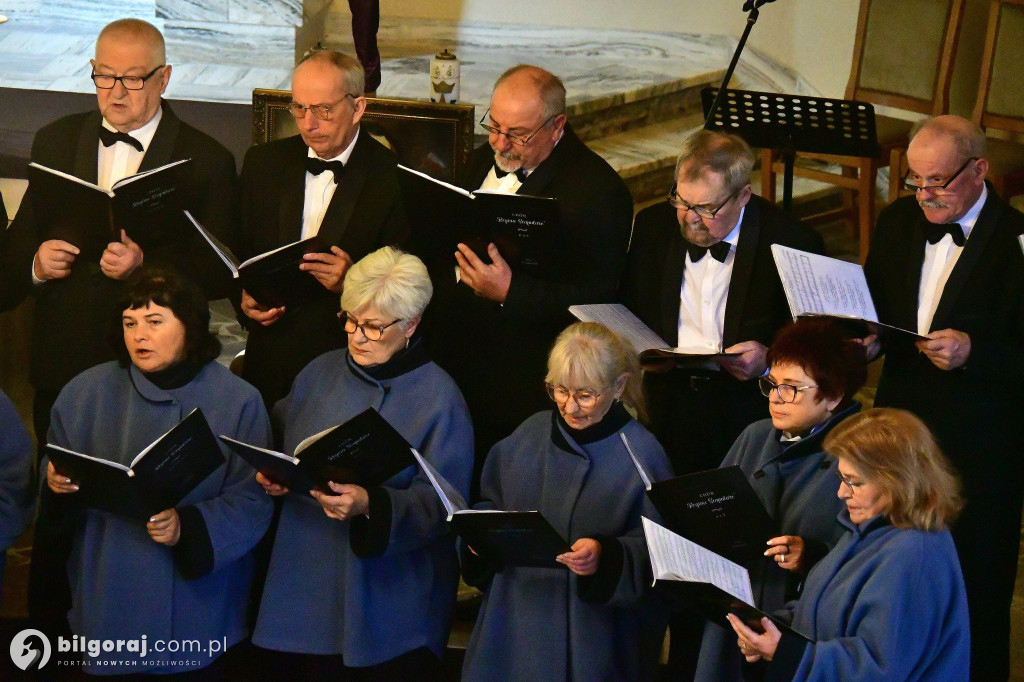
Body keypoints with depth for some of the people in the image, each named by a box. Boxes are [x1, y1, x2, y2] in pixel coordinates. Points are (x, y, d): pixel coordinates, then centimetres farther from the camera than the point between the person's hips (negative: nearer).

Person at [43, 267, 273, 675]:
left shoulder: (237, 402, -6)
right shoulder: (85, 393, 1)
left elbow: (252, 501, -10)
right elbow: (54, 474, 9)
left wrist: (187, 528, -26)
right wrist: (55, 483, -16)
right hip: (106, 593, 2)